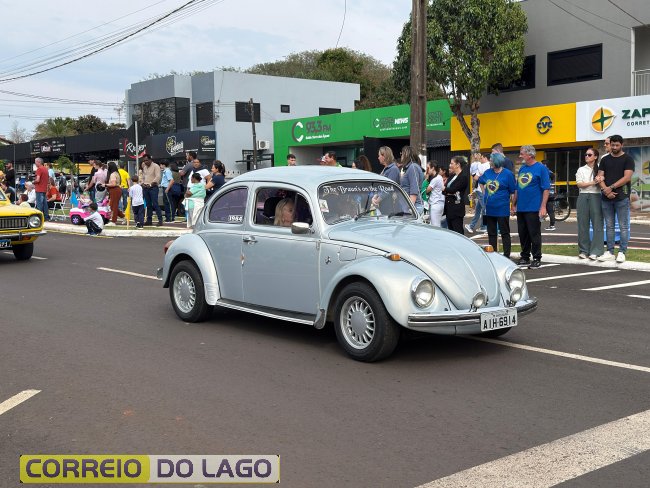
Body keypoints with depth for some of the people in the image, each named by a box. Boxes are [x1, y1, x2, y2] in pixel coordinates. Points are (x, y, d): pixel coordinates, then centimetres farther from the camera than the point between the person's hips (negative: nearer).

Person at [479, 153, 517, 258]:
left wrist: (513, 206, -9)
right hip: (489, 209, 6)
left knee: (505, 233, 1)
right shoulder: (488, 172, 6)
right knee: (491, 233, 12)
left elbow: (513, 192, -8)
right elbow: (481, 182, 26)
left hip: (502, 209, -6)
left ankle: (506, 256, 6)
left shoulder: (507, 174, -9)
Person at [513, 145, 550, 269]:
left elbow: (546, 189, -10)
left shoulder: (540, 168, -7)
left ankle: (537, 259, 9)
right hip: (521, 208, 7)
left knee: (534, 234, 0)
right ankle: (525, 258, 21)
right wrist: (514, 204, 17)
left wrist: (543, 207, -16)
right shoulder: (522, 169, 13)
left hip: (533, 209, -7)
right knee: (523, 234, 11)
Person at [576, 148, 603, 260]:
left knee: (597, 223, -6)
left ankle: (595, 251, -4)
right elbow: (579, 184, 0)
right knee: (583, 224, 2)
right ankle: (583, 250, 9)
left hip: (595, 197, -2)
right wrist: (593, 183, -12)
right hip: (583, 197, 2)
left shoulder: (599, 169, 8)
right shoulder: (581, 169, 13)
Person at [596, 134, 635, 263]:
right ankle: (609, 252, 11)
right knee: (609, 226, 7)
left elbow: (627, 177, -9)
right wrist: (605, 190, -10)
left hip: (622, 198, -4)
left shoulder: (627, 159, 1)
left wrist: (611, 187, -13)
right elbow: (600, 177, 7)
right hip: (606, 198, 4)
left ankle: (622, 252, 1)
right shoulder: (605, 160, 14)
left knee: (623, 226, -2)